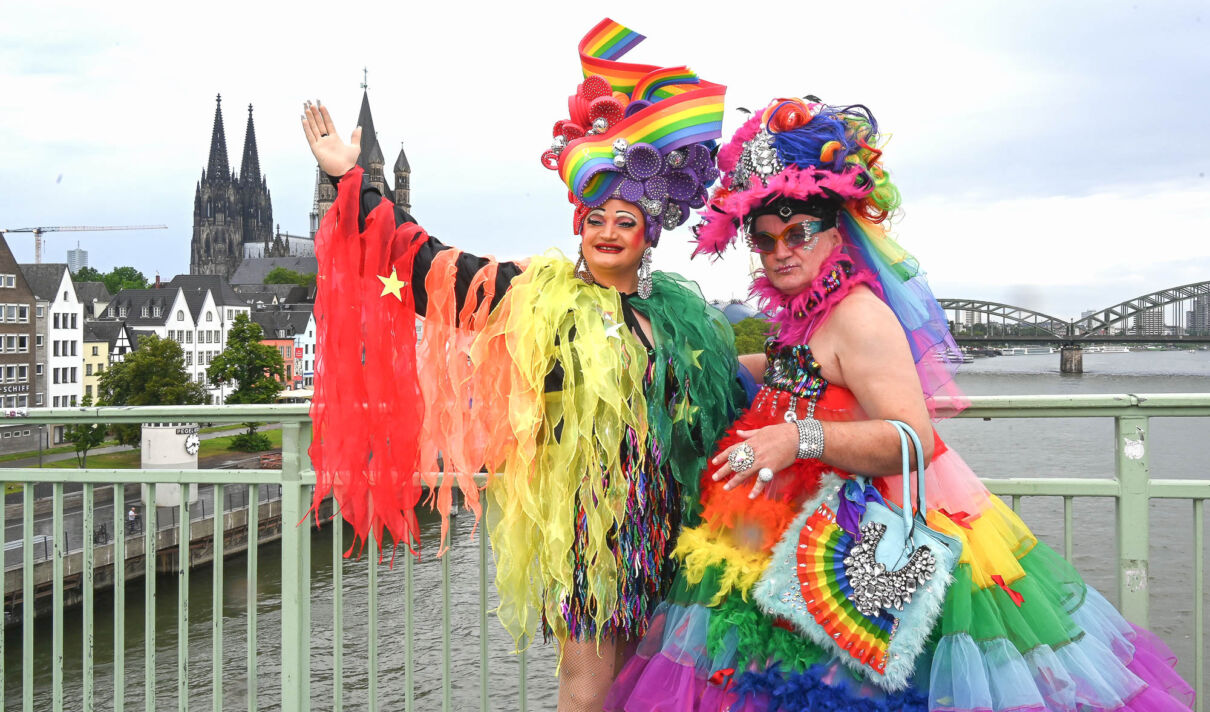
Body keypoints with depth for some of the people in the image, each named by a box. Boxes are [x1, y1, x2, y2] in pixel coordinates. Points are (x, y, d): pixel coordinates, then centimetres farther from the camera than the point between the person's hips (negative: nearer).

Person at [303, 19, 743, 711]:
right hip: (577, 514, -4)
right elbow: (429, 263, -6)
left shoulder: (679, 310, 11)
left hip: (653, 519, 4)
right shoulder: (542, 294, -3)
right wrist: (351, 181, -8)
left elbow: (725, 401, 25)